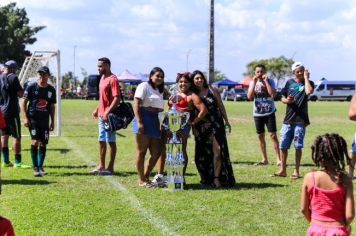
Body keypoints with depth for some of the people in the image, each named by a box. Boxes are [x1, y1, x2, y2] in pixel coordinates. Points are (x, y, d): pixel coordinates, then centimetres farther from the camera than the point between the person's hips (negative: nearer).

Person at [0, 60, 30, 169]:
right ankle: (18, 162, -3)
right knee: (16, 137, -3)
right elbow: (20, 94, -13)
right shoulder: (13, 77, -12)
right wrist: (23, 89, 4)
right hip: (11, 112, -7)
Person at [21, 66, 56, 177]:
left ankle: (40, 167, 17)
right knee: (35, 141, -13)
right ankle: (35, 168, -6)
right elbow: (23, 102, 0)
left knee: (43, 144, 5)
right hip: (33, 119, -3)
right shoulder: (31, 87, -3)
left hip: (45, 121, 3)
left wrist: (52, 122, 11)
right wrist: (25, 117, -8)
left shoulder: (51, 90, 7)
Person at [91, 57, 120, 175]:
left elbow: (117, 99, -22)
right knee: (101, 141, 14)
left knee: (111, 141, -1)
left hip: (109, 116, -9)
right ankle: (101, 166, 23)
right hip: (101, 115, 9)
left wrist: (107, 113, -26)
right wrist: (97, 109, 18)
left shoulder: (113, 79, -16)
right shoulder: (103, 78, 14)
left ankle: (110, 167, 6)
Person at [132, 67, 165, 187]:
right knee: (141, 151, -2)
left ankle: (146, 177, 19)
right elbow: (136, 104, -11)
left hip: (154, 121, 8)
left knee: (156, 153, 7)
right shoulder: (144, 86, -2)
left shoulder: (159, 91, 23)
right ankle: (141, 180, 4)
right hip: (144, 119, -8)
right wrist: (139, 122, -19)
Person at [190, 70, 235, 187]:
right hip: (201, 127, 1)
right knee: (203, 153, 4)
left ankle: (217, 177, -8)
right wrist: (193, 127, -1)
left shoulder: (212, 91, 2)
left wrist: (226, 121, 8)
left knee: (217, 149, -11)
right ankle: (206, 178, 15)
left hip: (216, 124, -1)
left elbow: (221, 106, 7)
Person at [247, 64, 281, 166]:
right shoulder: (252, 83, 4)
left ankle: (278, 159, -6)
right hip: (257, 113, 3)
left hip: (269, 112, -3)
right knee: (260, 136, 7)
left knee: (273, 135, -8)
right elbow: (249, 97, -9)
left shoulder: (270, 81, -2)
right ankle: (264, 159, 16)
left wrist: (266, 81, -15)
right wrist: (254, 82, -12)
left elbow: (273, 94, -18)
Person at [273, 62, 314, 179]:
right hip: (288, 119, 3)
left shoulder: (308, 83, 2)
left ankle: (296, 171, 9)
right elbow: (282, 98, 17)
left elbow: (309, 91, -22)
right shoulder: (289, 83, 11)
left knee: (298, 146, 0)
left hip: (300, 120, -3)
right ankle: (282, 170, 15)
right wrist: (286, 100, -6)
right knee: (283, 145, 4)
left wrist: (306, 77, -11)